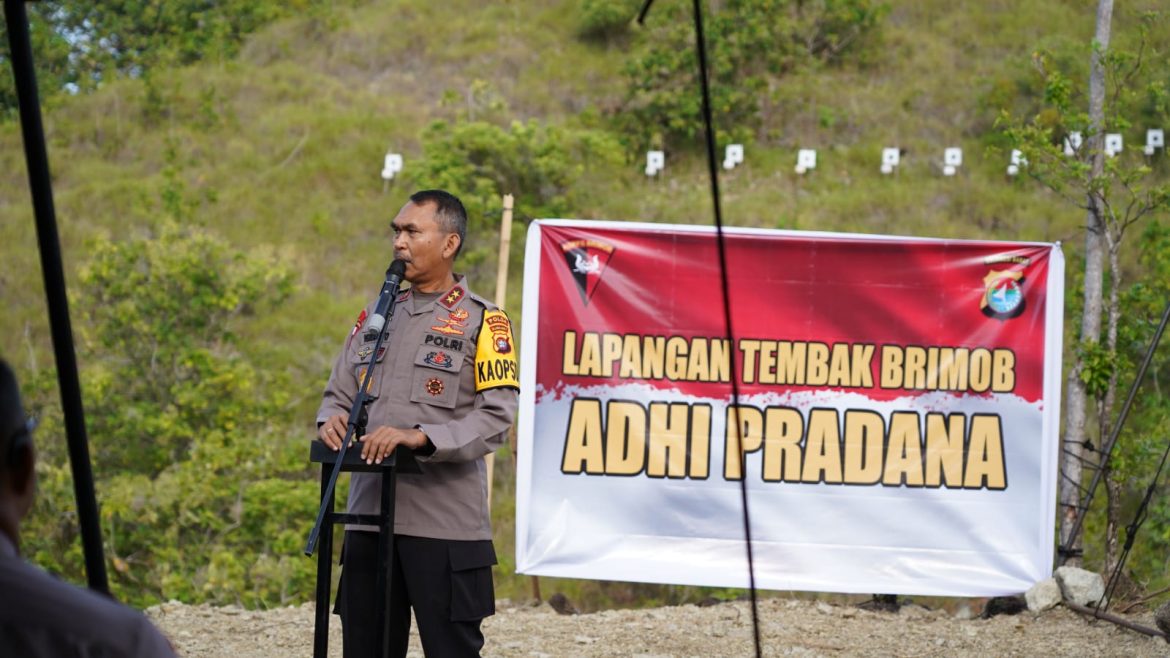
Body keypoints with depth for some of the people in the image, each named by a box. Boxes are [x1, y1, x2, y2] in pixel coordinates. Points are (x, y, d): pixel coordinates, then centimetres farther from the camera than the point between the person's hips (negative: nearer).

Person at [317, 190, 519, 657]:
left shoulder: (481, 321, -2)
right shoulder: (377, 315, 16)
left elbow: (495, 417, -11)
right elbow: (339, 394, 17)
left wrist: (421, 437, -23)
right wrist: (331, 421, -7)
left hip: (446, 525, -6)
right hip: (369, 516, 6)